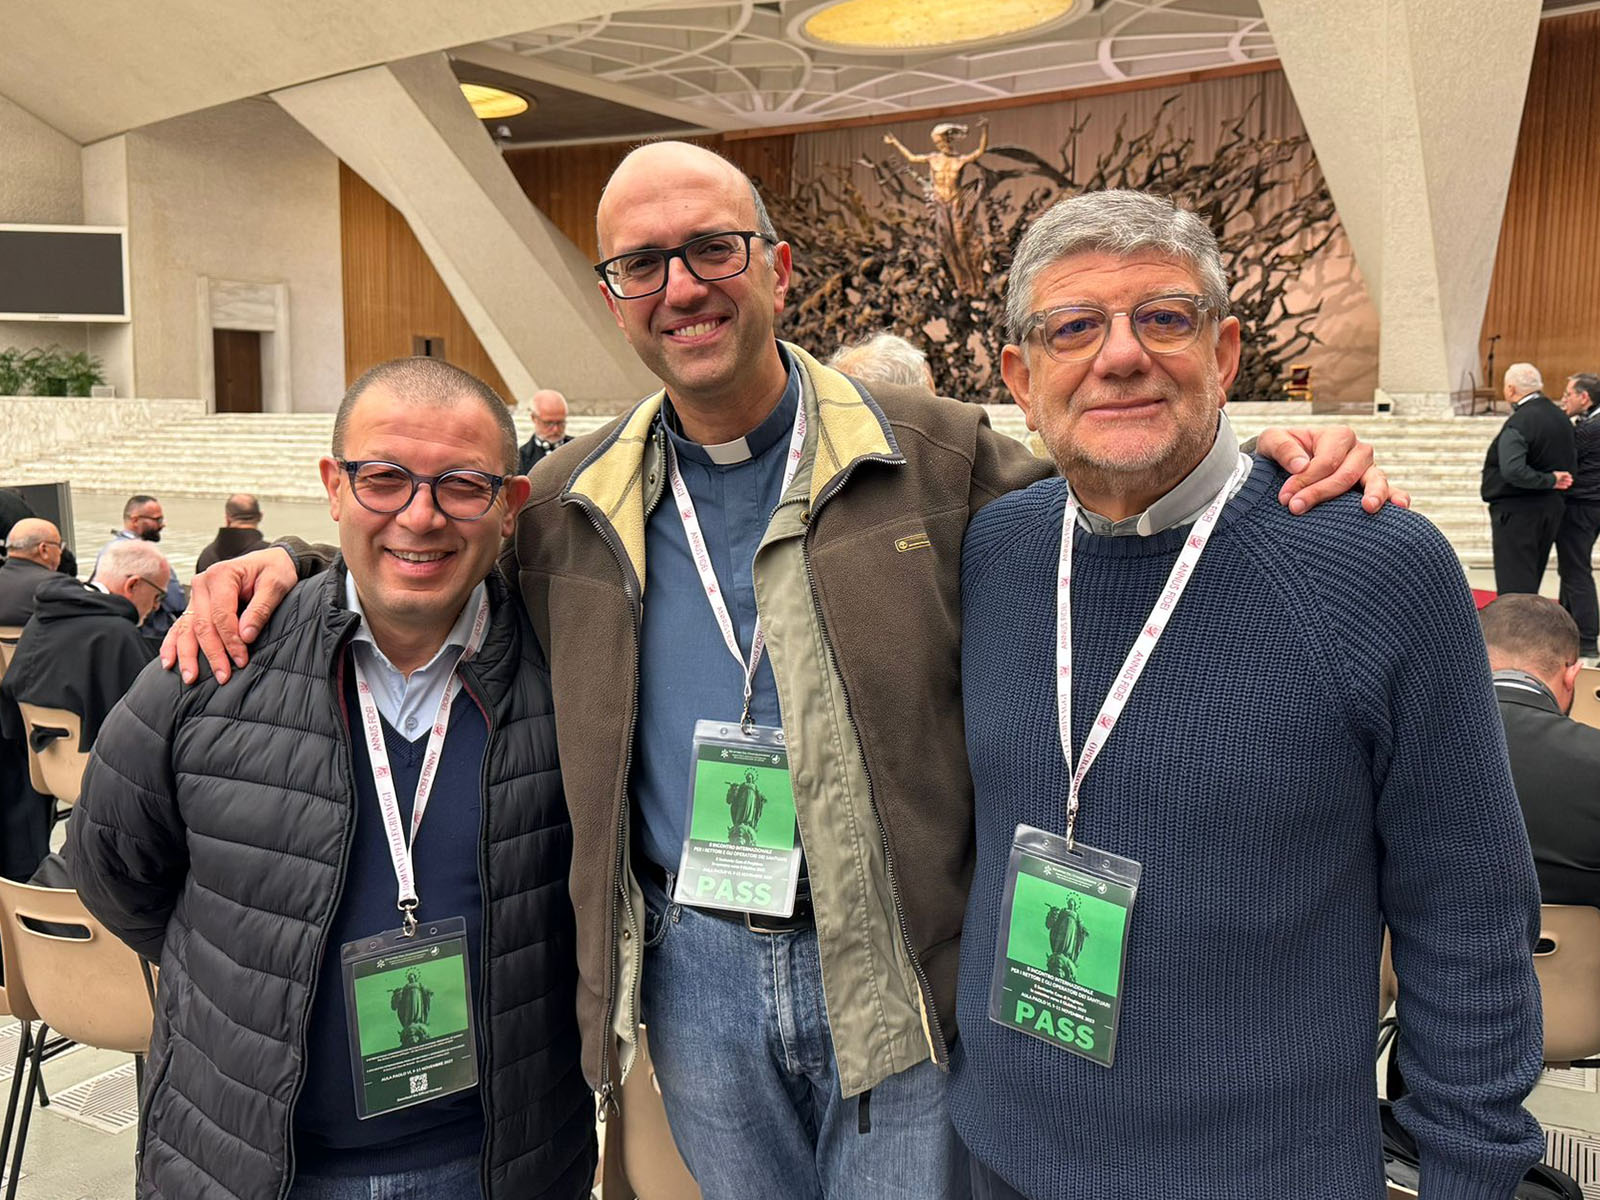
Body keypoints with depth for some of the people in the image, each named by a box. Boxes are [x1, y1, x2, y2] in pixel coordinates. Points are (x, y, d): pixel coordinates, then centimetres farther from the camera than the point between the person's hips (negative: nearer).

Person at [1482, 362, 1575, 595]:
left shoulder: (1518, 423, -20)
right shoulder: (1560, 418, 8)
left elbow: (1512, 471, -31)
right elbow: (1571, 462, 17)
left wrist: (1549, 480, -18)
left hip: (1517, 510, -9)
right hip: (1552, 508, 9)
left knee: (1513, 585, -4)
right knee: (1531, 580, 19)